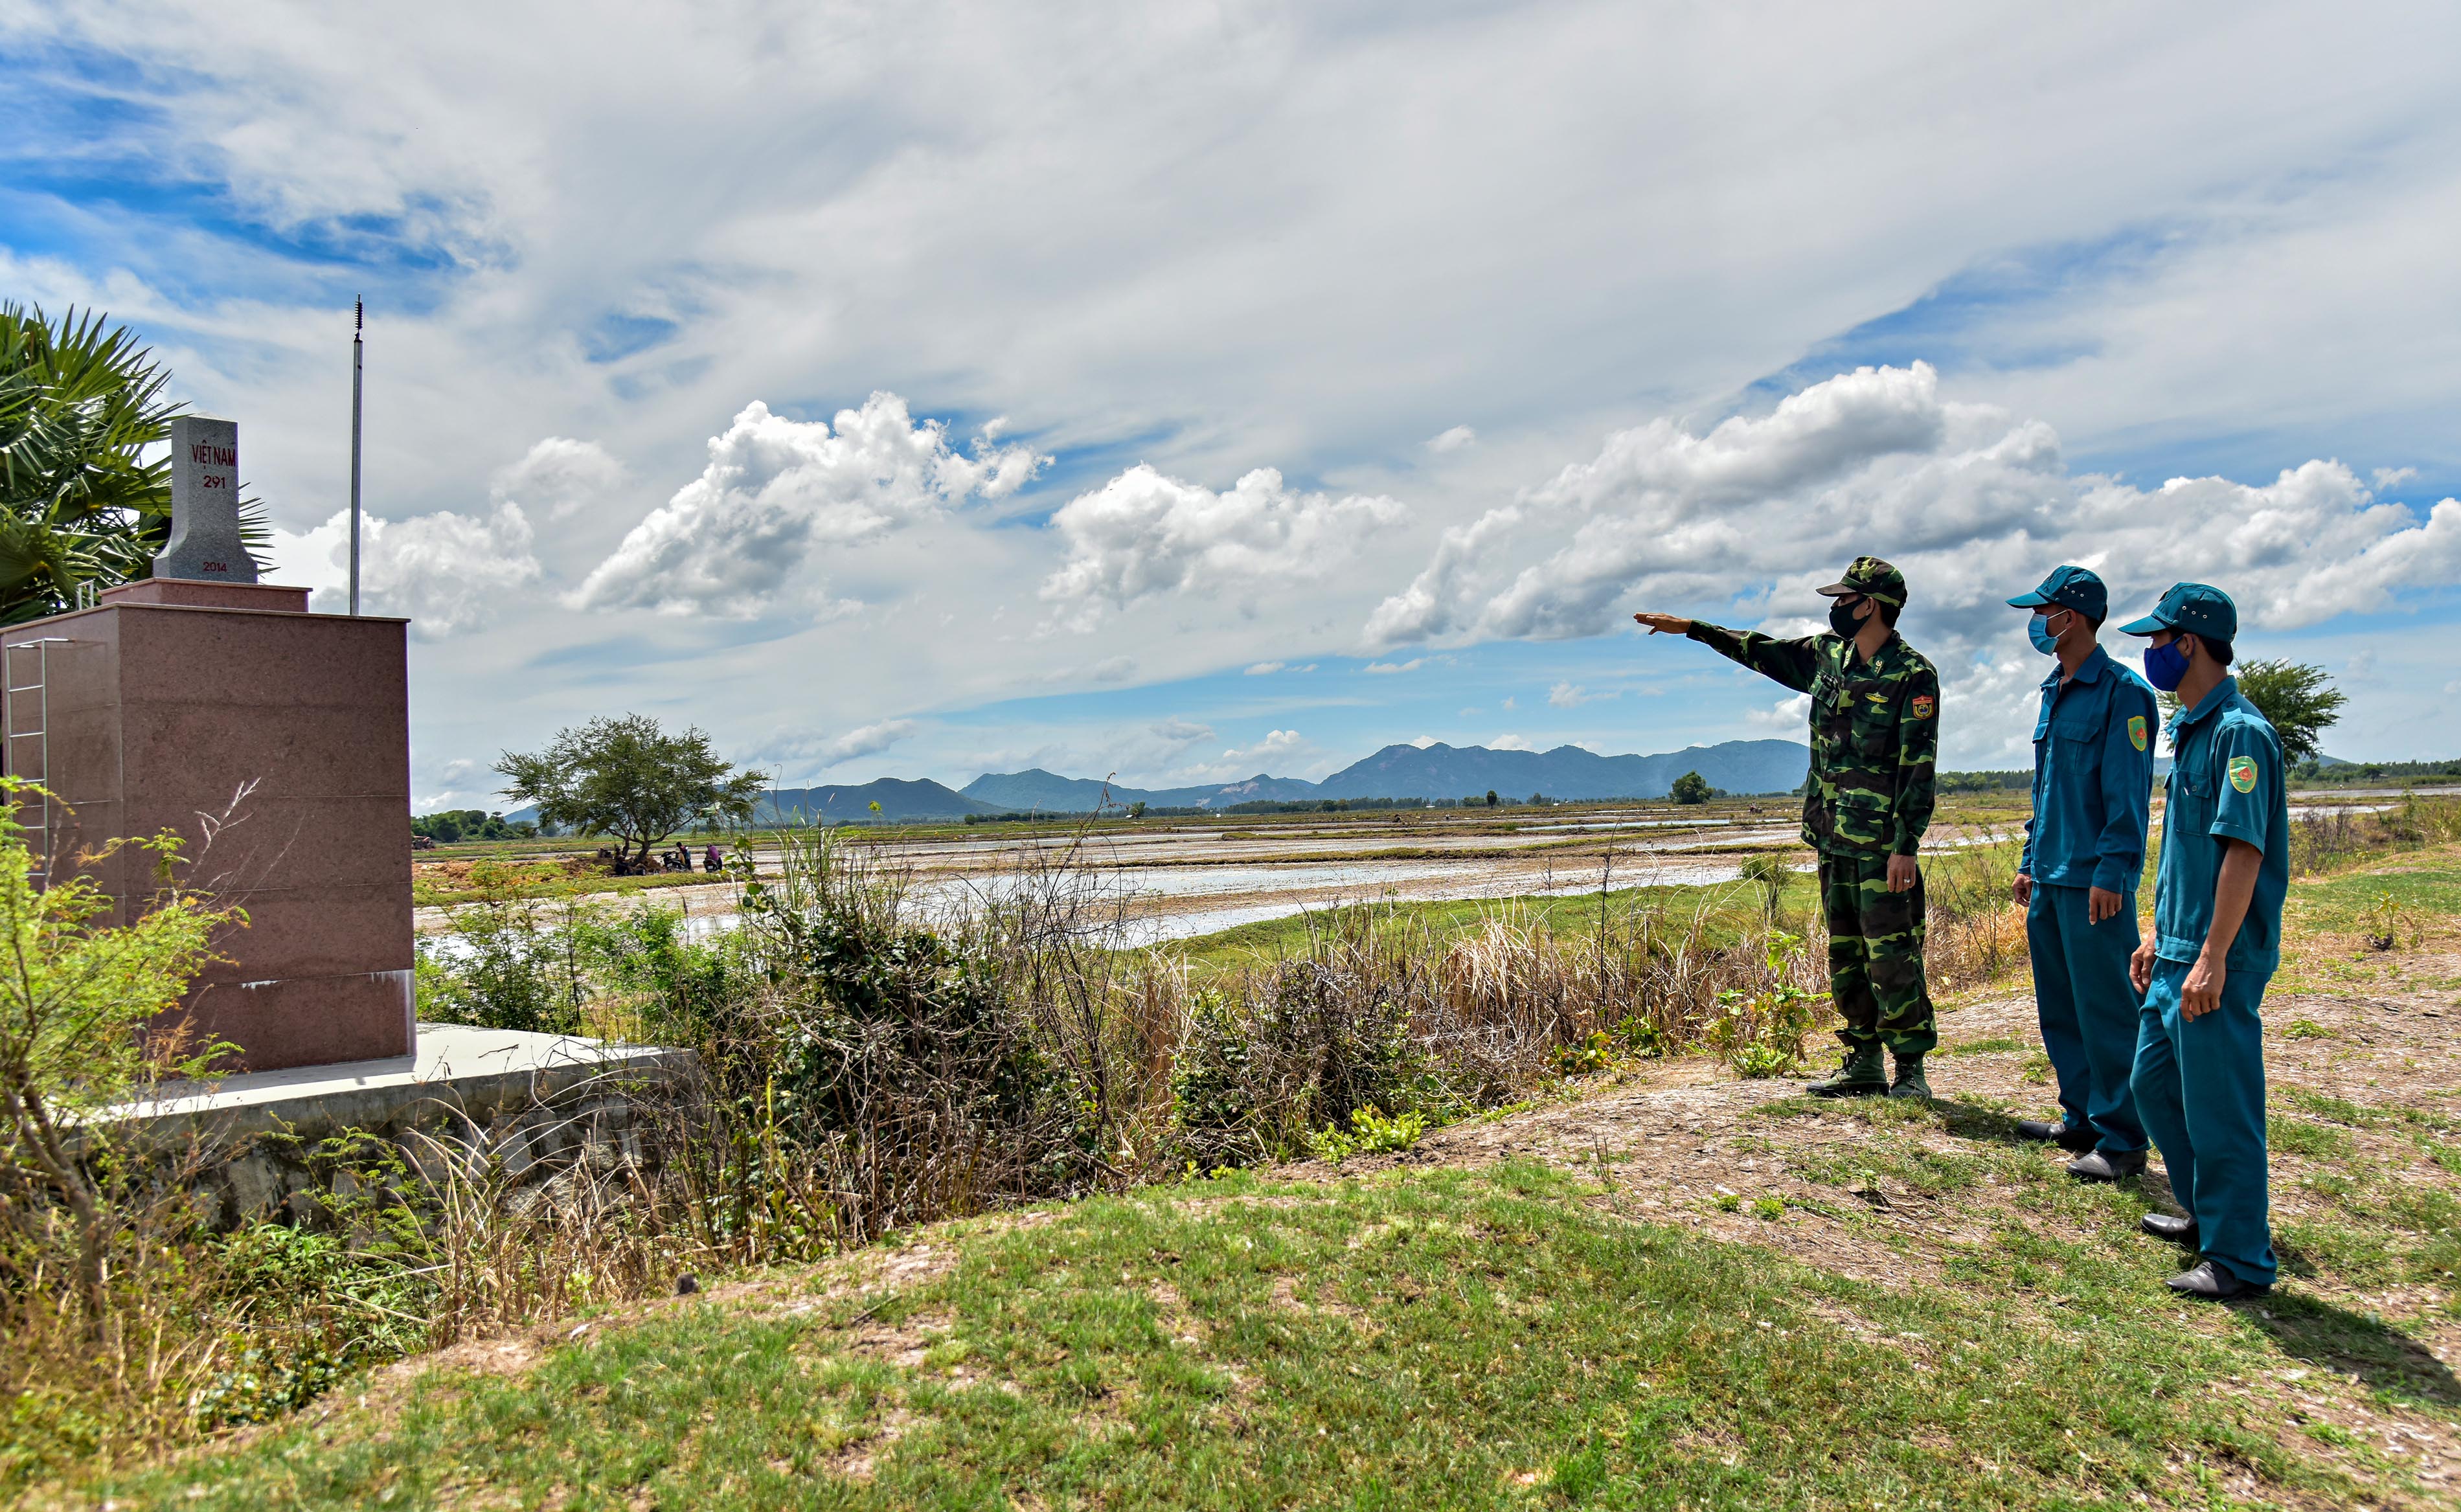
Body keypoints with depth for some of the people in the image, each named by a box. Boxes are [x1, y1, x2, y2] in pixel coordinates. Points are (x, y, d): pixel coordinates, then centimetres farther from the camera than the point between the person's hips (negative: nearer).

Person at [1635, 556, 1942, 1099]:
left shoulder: (1912, 675, -11)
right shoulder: (1827, 656, 11)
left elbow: (1918, 767, -14)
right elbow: (1763, 651, 26)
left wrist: (1906, 846, -19)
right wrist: (1691, 627, 28)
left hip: (1882, 845, -8)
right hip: (1832, 839, 8)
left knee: (1893, 954, -6)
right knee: (1846, 954, 11)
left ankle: (1911, 1069, 3)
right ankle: (1865, 1064, 19)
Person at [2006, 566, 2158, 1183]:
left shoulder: (2121, 692, -10)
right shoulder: (2055, 692, 16)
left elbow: (2128, 794, -15)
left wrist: (2111, 872, -19)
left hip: (2092, 883, -9)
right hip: (2050, 878, 9)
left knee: (2106, 1009, -3)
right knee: (2059, 1008, 14)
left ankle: (2122, 1139, 4)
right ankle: (2081, 1119, 25)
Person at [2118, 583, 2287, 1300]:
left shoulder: (2239, 732, -17)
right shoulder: (2191, 730, 14)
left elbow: (2243, 852, -22)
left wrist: (2212, 959, -24)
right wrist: (2158, 936, 21)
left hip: (2218, 962, -10)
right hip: (2177, 953, 10)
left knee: (2219, 1107, -1)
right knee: (2152, 1081, 19)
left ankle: (2239, 1260, 11)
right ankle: (2206, 1213, 34)